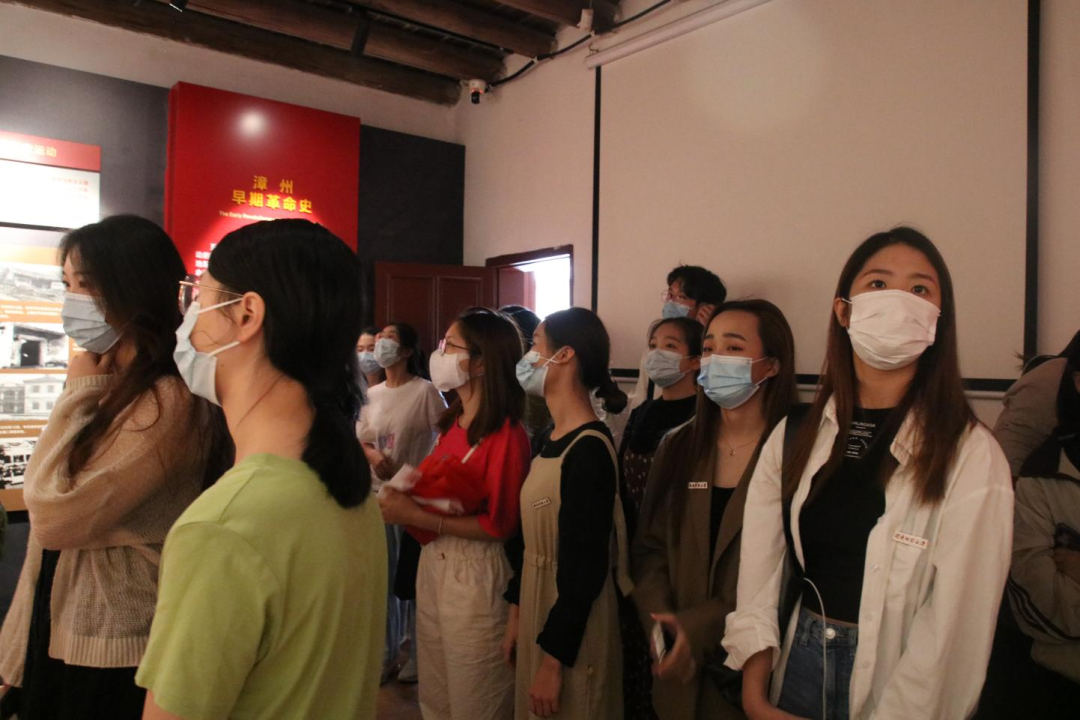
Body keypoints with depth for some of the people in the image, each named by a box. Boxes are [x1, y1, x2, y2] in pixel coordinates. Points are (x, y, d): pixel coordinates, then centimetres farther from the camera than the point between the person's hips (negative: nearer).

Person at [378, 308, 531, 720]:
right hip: (433, 560, 8)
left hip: (476, 571, -8)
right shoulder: (453, 422, 6)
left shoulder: (506, 434, -19)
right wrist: (404, 498, -6)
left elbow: (500, 524, -20)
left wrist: (416, 517, -21)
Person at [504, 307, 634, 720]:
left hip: (570, 632, -8)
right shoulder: (552, 439, 5)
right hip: (539, 611, 8)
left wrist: (554, 659, -18)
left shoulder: (588, 450, -22)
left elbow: (585, 567, -23)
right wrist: (517, 613, 14)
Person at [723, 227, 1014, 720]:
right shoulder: (793, 437, -2)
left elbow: (957, 622, -15)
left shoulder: (970, 456, -13)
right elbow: (757, 575, -4)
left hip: (893, 673, -3)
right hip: (796, 663, 3)